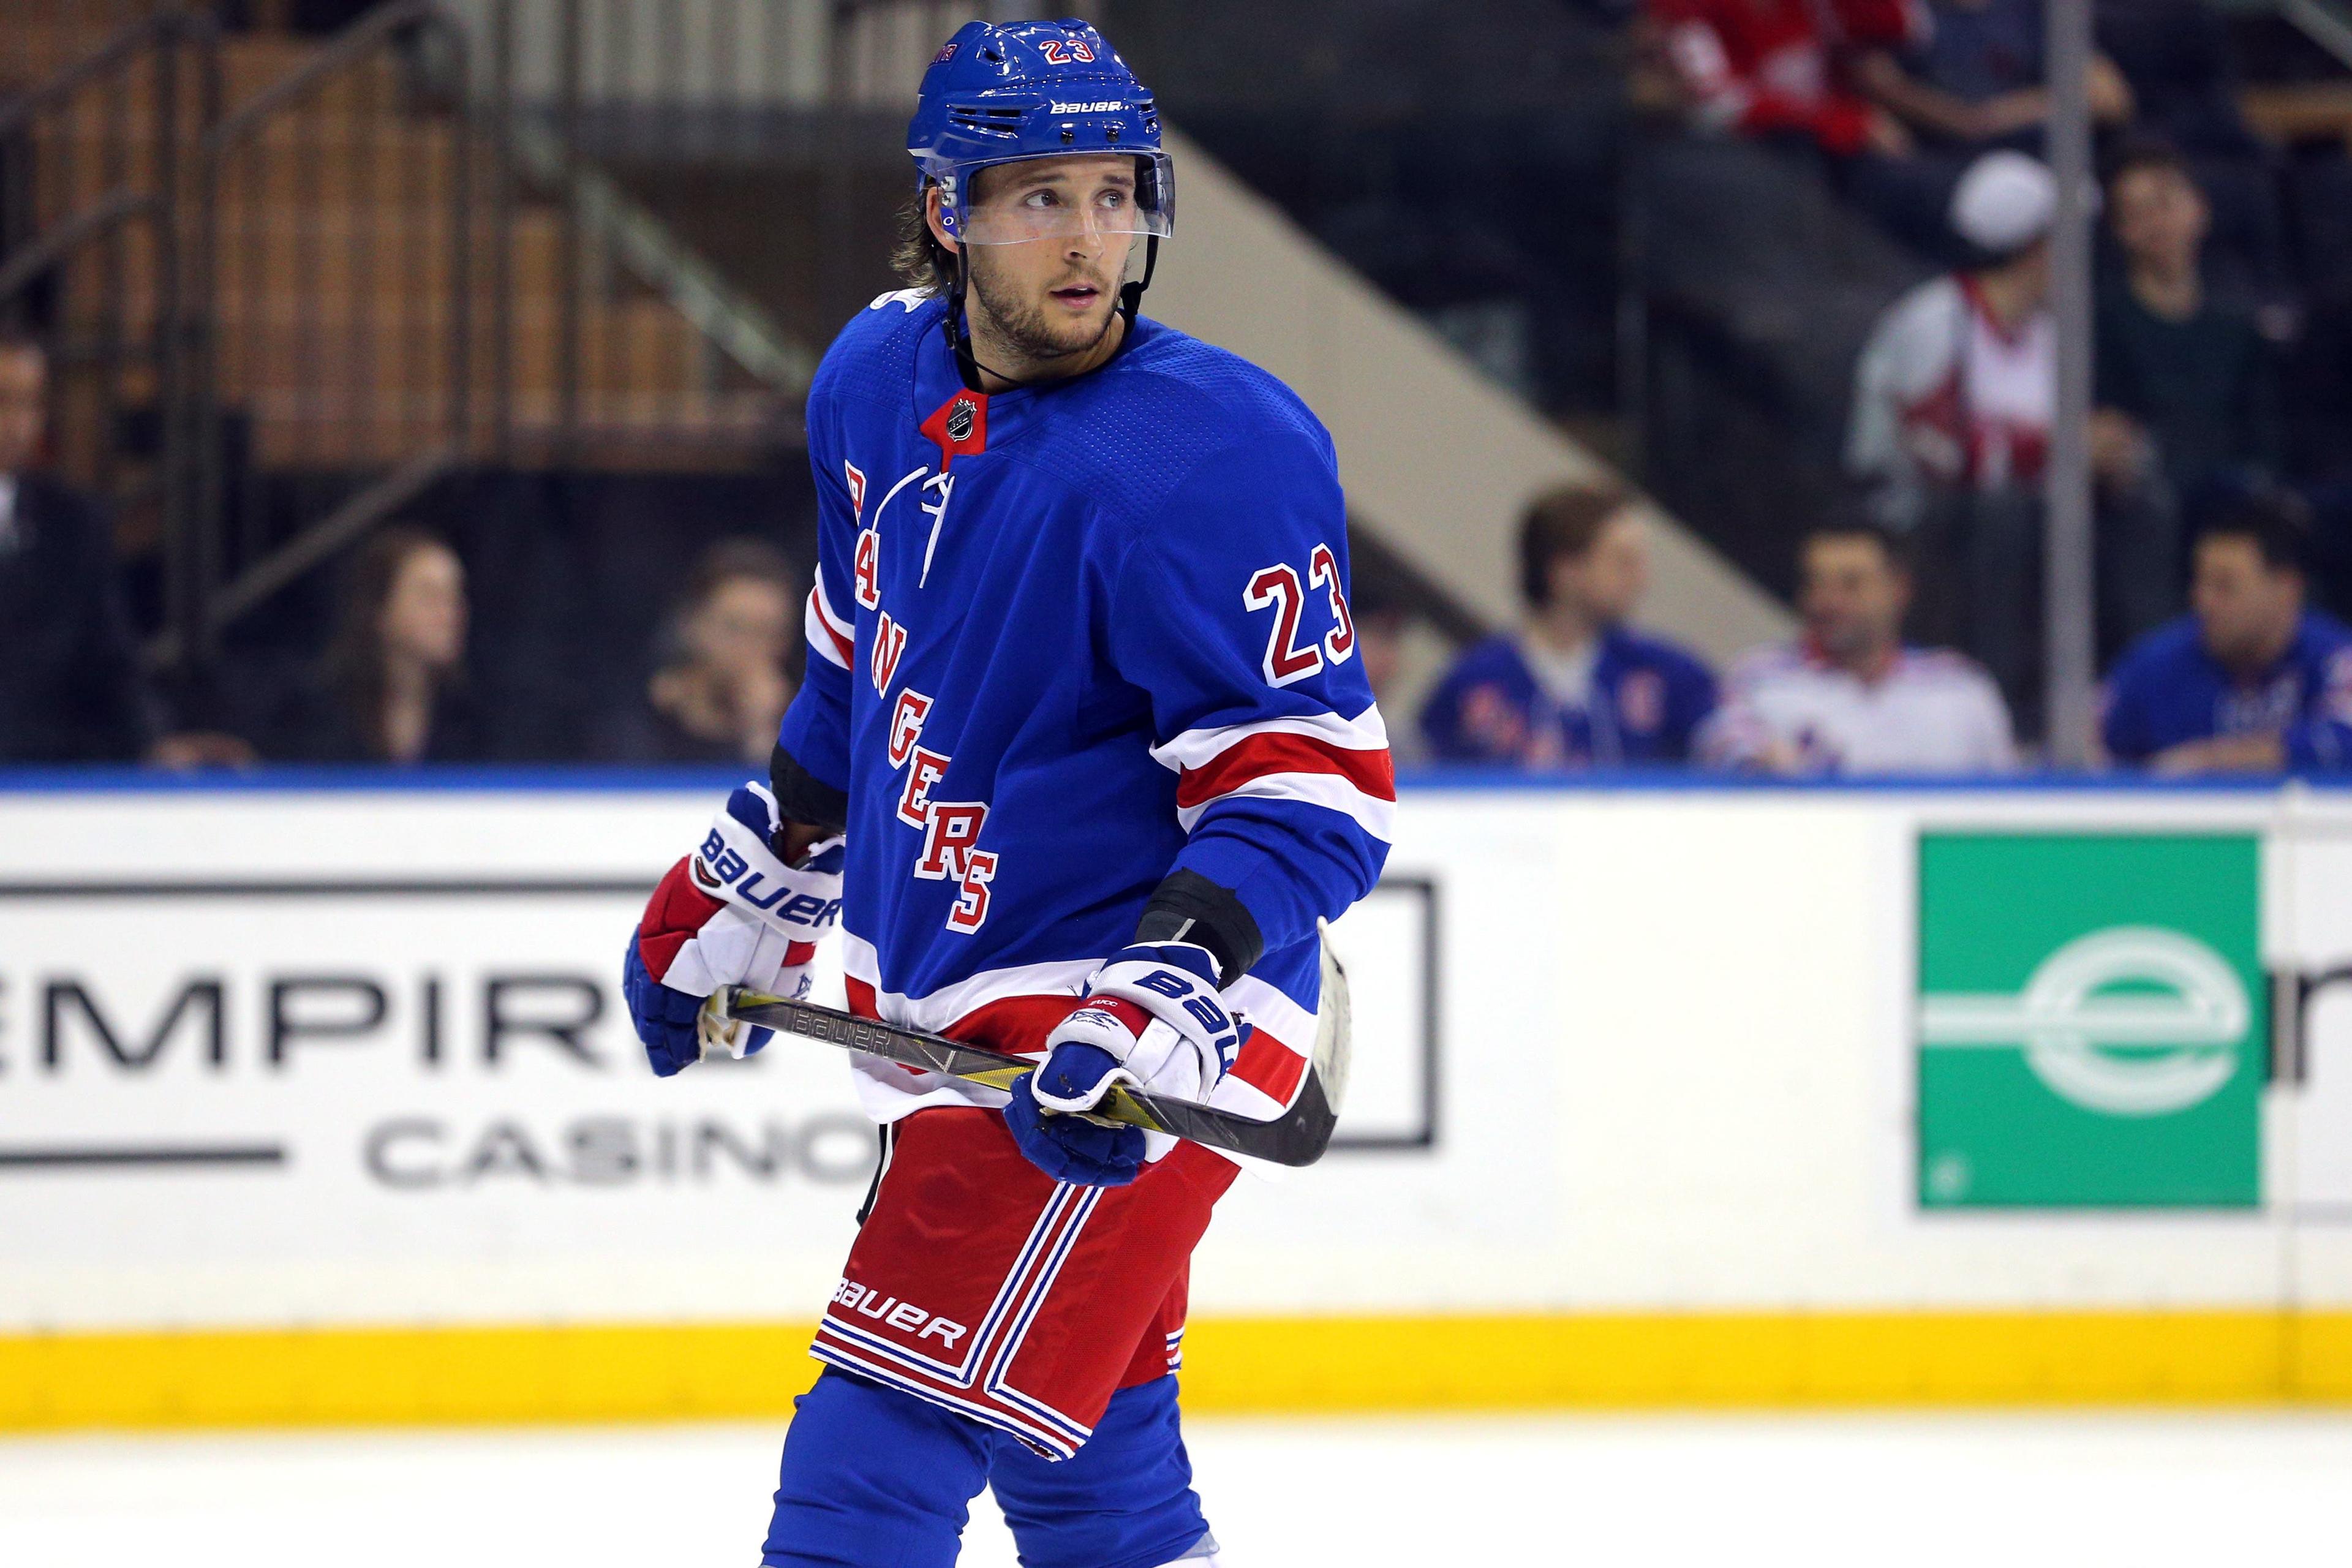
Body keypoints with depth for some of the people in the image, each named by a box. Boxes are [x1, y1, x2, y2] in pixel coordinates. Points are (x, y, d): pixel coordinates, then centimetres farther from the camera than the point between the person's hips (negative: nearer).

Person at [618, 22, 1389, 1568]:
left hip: (1118, 1044, -8)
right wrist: (755, 886, 27)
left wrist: (1174, 993, -32)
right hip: (949, 1007, 8)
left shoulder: (1213, 456, -20)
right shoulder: (880, 381, 4)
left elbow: (1315, 778, -20)